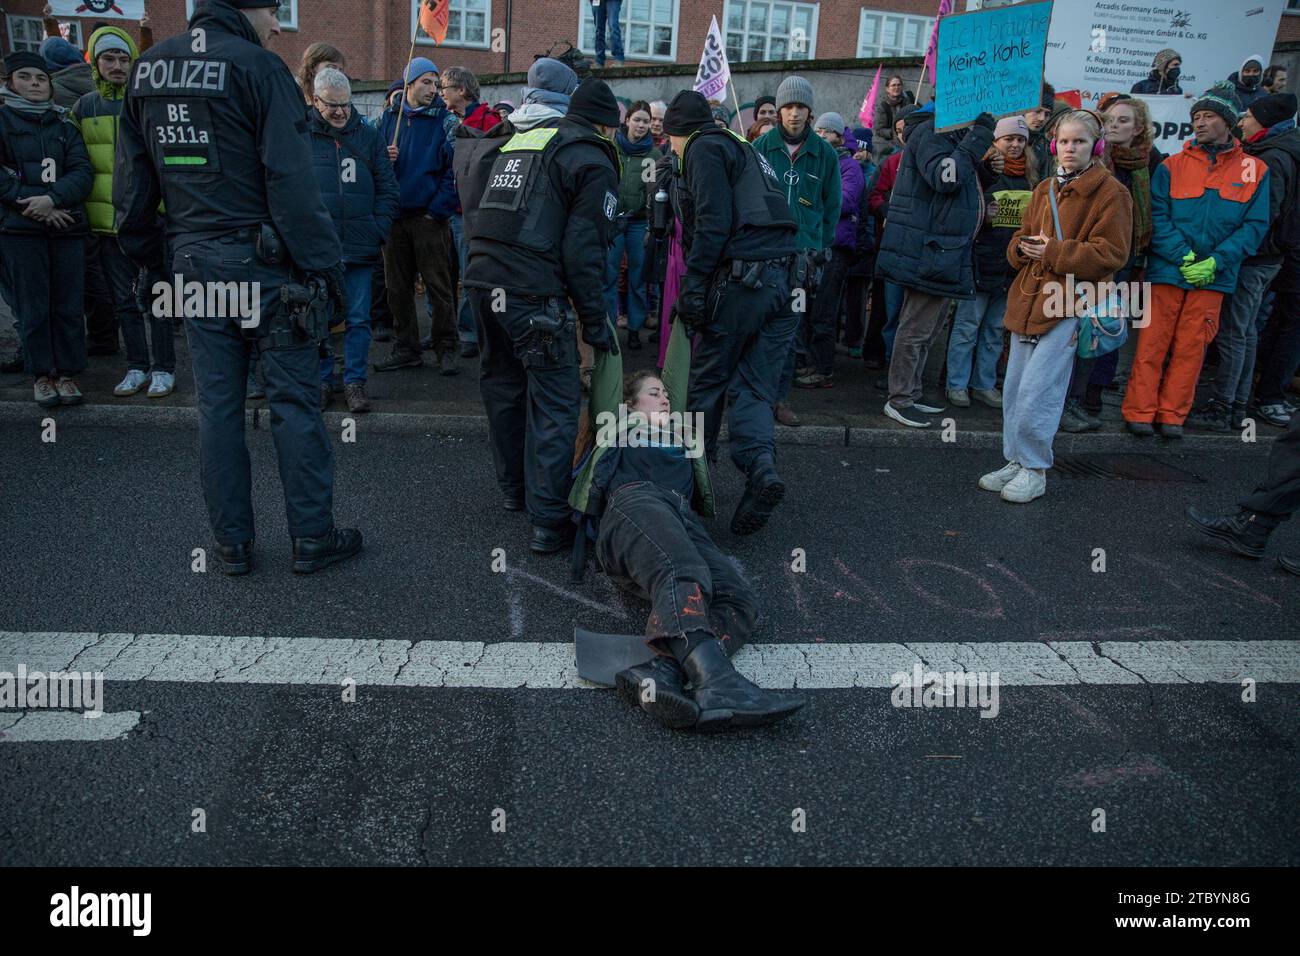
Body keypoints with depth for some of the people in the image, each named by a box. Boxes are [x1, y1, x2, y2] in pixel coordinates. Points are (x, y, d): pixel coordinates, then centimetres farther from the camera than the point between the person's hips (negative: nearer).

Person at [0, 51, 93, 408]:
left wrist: (53, 198, -15)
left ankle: (66, 373, 9)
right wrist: (33, 204, -14)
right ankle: (41, 375, 8)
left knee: (68, 306, 1)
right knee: (33, 307, -1)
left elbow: (82, 171, 2)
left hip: (67, 226, 3)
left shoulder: (65, 127, 16)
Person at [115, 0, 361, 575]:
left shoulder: (148, 68, 11)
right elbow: (291, 179, -16)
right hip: (261, 261, -6)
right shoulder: (256, 65, -10)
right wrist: (322, 264, -13)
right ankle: (312, 538, 9)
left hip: (192, 263, 6)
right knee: (292, 400, 2)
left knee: (217, 404, 10)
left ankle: (232, 544, 18)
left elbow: (131, 179, 14)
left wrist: (147, 257, 20)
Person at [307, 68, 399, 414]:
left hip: (360, 247, 1)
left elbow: (387, 190, 9)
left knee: (358, 319, 5)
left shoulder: (369, 136, 9)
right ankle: (320, 382, 18)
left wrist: (379, 232, -1)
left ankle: (355, 382, 15)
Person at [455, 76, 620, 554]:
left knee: (502, 385, 21)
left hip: (481, 280, 8)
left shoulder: (513, 140, 21)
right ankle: (548, 520, -2)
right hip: (533, 293, -7)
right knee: (554, 402, -1)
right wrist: (595, 322, -4)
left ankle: (513, 487, 36)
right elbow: (583, 251, -8)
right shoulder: (593, 162, -1)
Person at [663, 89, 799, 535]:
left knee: (708, 381, 7)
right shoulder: (746, 150, 28)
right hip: (783, 281, 7)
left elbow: (713, 222, -13)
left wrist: (693, 282, -14)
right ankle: (761, 464, -17)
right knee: (754, 388, 4)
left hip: (738, 278, -7)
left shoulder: (704, 149, 2)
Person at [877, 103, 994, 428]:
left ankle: (911, 391, 26)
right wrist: (978, 137, -21)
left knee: (931, 326, 16)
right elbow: (945, 179, -26)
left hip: (945, 250, 11)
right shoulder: (930, 131, -12)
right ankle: (899, 400, 2)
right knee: (917, 328, -6)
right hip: (929, 251, -11)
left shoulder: (952, 134, 19)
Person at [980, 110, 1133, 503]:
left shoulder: (1110, 193, -4)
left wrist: (1052, 252, -15)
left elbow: (1110, 253, -10)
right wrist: (1022, 248, -4)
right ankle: (1016, 460, 23)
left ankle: (1035, 470, 3)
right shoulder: (1044, 189, 16)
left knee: (1036, 391, -11)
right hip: (1028, 299, 7)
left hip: (1067, 305, -7)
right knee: (1013, 389, 9)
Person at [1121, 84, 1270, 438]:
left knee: (1191, 347, 6)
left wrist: (1216, 261, -12)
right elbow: (1156, 216, -3)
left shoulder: (1255, 170, 5)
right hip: (1167, 271, -1)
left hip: (1213, 277, 1)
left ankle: (1172, 415, 15)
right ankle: (1140, 411, 9)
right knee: (1153, 343, 0)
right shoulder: (1172, 166, 2)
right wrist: (1182, 256, -15)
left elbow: (1255, 225, 2)